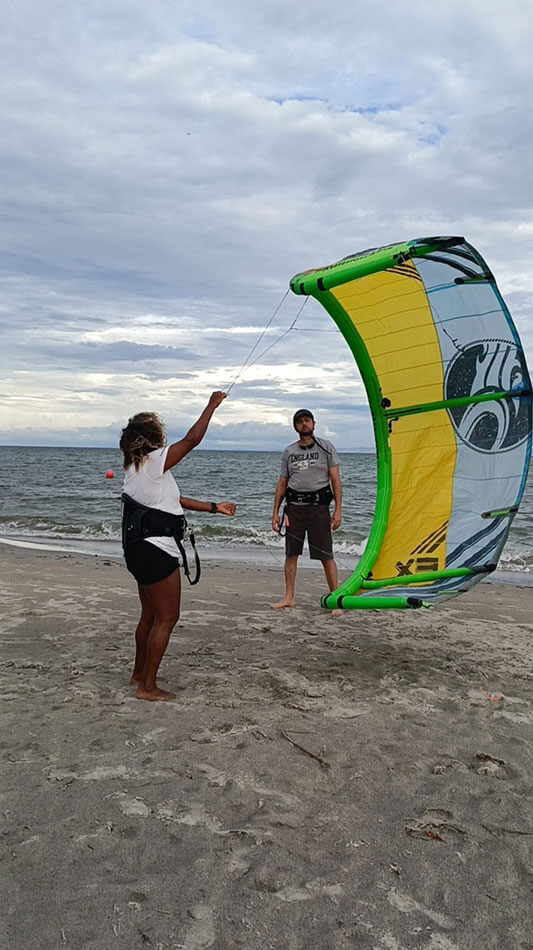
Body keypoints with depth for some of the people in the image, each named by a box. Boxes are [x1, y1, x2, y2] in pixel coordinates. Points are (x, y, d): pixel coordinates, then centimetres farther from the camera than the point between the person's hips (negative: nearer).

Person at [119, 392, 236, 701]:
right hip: (156, 550, -10)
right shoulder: (154, 461, -15)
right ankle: (148, 686, 5)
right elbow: (192, 439, -13)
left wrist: (213, 507, 22)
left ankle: (139, 673, 34)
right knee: (167, 618, -1)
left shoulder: (136, 466, 14)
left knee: (150, 615, 21)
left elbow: (175, 499, 18)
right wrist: (212, 405, 0)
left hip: (140, 549, 10)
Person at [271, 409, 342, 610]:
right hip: (294, 506, 3)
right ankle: (289, 598, 16)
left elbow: (335, 480, 1)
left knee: (326, 556, -4)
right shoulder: (289, 451, 14)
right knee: (291, 553, 6)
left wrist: (338, 510, -7)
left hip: (318, 505, -3)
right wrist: (275, 512, 11)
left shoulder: (326, 447, 5)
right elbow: (282, 484, 16)